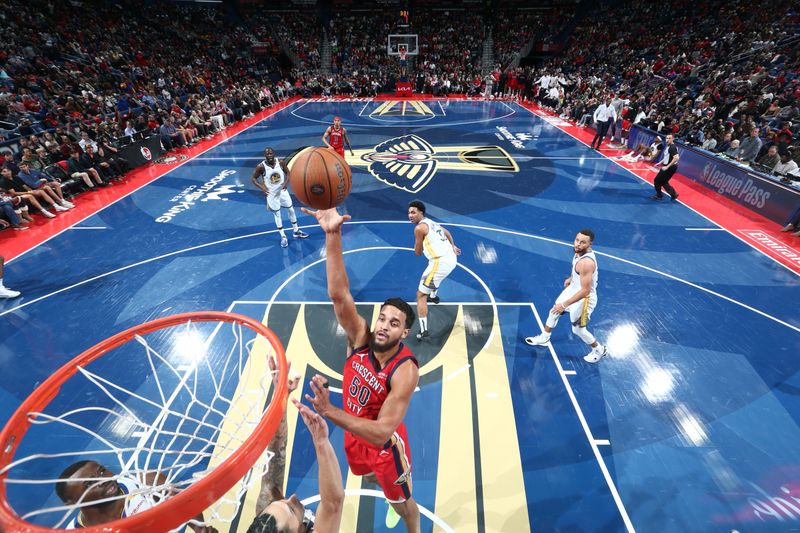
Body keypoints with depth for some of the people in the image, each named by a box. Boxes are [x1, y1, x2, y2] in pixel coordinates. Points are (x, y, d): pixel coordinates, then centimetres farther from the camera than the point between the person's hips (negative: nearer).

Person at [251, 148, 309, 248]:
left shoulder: (280, 162, -12)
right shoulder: (261, 166, -18)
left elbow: (287, 172, 2)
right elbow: (253, 178, -8)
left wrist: (286, 182, -16)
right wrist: (262, 187, -23)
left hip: (282, 191, 3)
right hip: (271, 194, -3)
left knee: (291, 210, 12)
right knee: (277, 215, 6)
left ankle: (296, 231, 31)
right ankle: (283, 237, 17)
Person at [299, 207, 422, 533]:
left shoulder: (405, 371, -37)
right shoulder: (360, 337, -26)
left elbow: (381, 434, -39)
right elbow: (339, 294, -40)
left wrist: (329, 411, -50)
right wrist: (333, 235, -51)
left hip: (385, 443, -5)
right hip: (354, 432, 5)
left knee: (400, 500, 23)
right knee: (363, 473, 36)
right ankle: (381, 481, 70)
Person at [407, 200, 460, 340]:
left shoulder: (419, 228, -9)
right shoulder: (431, 222, 19)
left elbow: (418, 253, -2)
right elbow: (447, 233, 35)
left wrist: (418, 245, 18)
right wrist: (453, 246, 40)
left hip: (440, 262, -9)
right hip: (451, 258, 10)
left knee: (421, 295, -4)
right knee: (433, 276, 43)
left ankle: (423, 331, -7)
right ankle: (433, 296, 68)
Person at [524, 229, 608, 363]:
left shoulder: (586, 262, -37)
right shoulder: (579, 250, -10)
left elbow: (585, 291, -33)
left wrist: (564, 305, -28)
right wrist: (571, 278, 26)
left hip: (584, 298, -9)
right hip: (573, 288, 9)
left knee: (578, 330, 9)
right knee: (553, 312, 23)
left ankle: (599, 350, 37)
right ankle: (544, 338, 45)